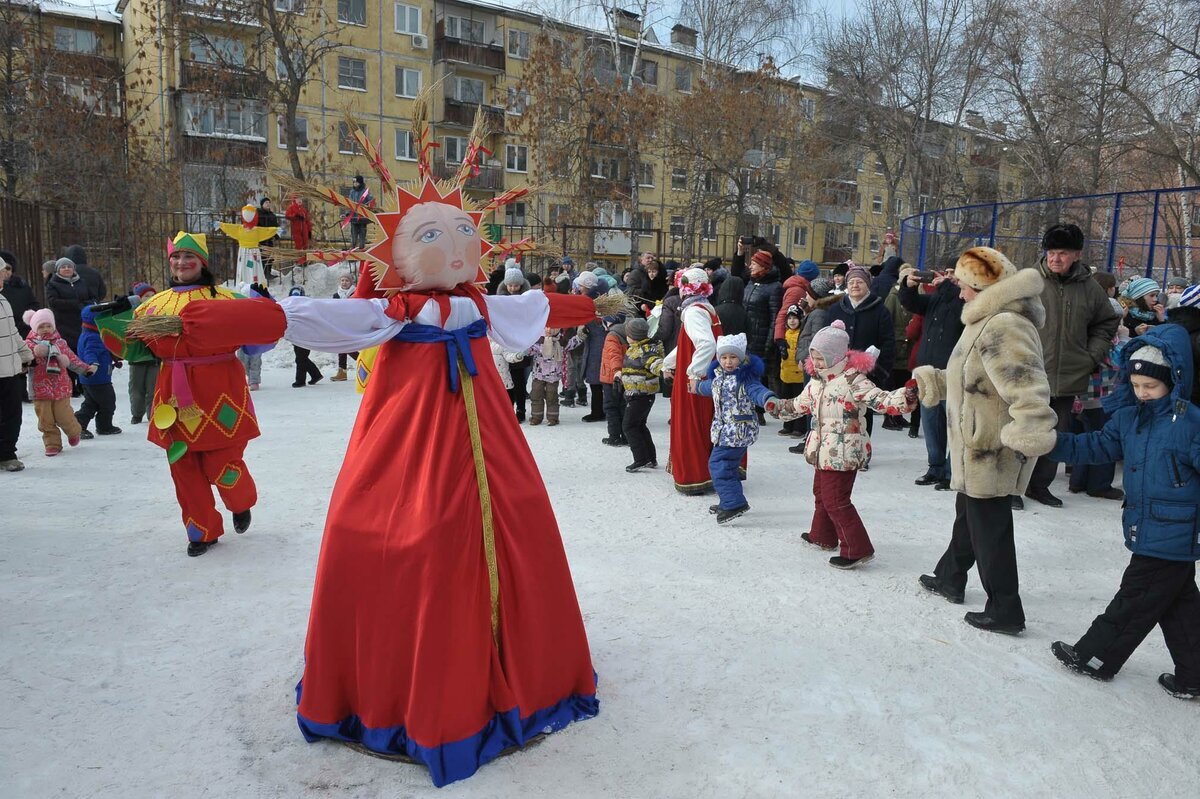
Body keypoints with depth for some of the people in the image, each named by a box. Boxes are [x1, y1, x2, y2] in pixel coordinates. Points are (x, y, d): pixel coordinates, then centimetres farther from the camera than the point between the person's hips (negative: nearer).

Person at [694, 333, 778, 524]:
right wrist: (698, 386, 51)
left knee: (718, 464, -12)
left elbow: (757, 390, -33)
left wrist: (769, 400, -55)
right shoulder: (719, 375, 9)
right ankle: (729, 502, 31)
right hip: (725, 429, 9)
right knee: (728, 465, 18)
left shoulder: (745, 377, -16)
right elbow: (713, 387, 31)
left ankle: (734, 503, -8)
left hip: (738, 430, -9)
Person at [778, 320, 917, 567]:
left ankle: (857, 549, 2)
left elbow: (883, 401, -25)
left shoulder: (853, 380, -18)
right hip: (823, 452, 9)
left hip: (843, 454, -9)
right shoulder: (817, 381, 8)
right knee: (821, 493, 23)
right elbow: (802, 404, 25)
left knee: (836, 501, -7)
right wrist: (779, 407, 24)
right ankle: (822, 536, 42)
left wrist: (906, 396, -42)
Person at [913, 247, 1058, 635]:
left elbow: (1025, 385, -37)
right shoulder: (990, 321, 11)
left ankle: (1005, 611, 14)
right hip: (978, 446, 11)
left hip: (990, 451, -11)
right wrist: (932, 380, 31)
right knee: (968, 513, 25)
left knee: (989, 528, 1)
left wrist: (1032, 432, -46)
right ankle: (950, 578, 44)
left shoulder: (1003, 327, -25)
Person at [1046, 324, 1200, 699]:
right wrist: (1056, 443, -4)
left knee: (1135, 601, 6)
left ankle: (1095, 656, 18)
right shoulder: (1128, 415, 4)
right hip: (1147, 530, 8)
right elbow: (1100, 445, 10)